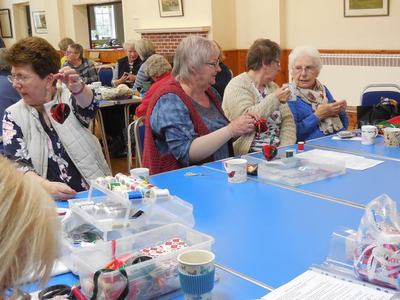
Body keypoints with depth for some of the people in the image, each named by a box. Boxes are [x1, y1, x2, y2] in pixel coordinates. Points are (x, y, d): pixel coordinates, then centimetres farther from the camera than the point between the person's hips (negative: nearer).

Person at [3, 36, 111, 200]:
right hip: (50, 202, 1)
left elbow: (88, 107, -20)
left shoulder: (69, 97, 2)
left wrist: (77, 88, -41)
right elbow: (17, 165, -5)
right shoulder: (13, 116, 4)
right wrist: (46, 186, -23)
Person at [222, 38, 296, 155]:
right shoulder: (237, 86, -5)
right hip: (248, 154, -7)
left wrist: (285, 149, -6)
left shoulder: (273, 86, 17)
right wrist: (275, 98, -15)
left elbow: (287, 120, 10)